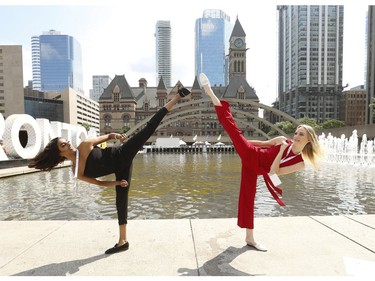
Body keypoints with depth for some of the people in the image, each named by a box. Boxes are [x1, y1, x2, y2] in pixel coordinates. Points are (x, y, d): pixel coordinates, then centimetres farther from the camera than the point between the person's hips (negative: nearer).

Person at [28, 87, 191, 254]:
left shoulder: (84, 146, -3)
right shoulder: (76, 172, 6)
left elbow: (107, 136, 6)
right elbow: (99, 182, 11)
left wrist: (116, 135, -15)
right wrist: (116, 183, 0)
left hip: (122, 156, -3)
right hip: (120, 170, 3)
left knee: (148, 129, -13)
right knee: (121, 200, 5)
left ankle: (178, 96, -7)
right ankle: (122, 241, 19)